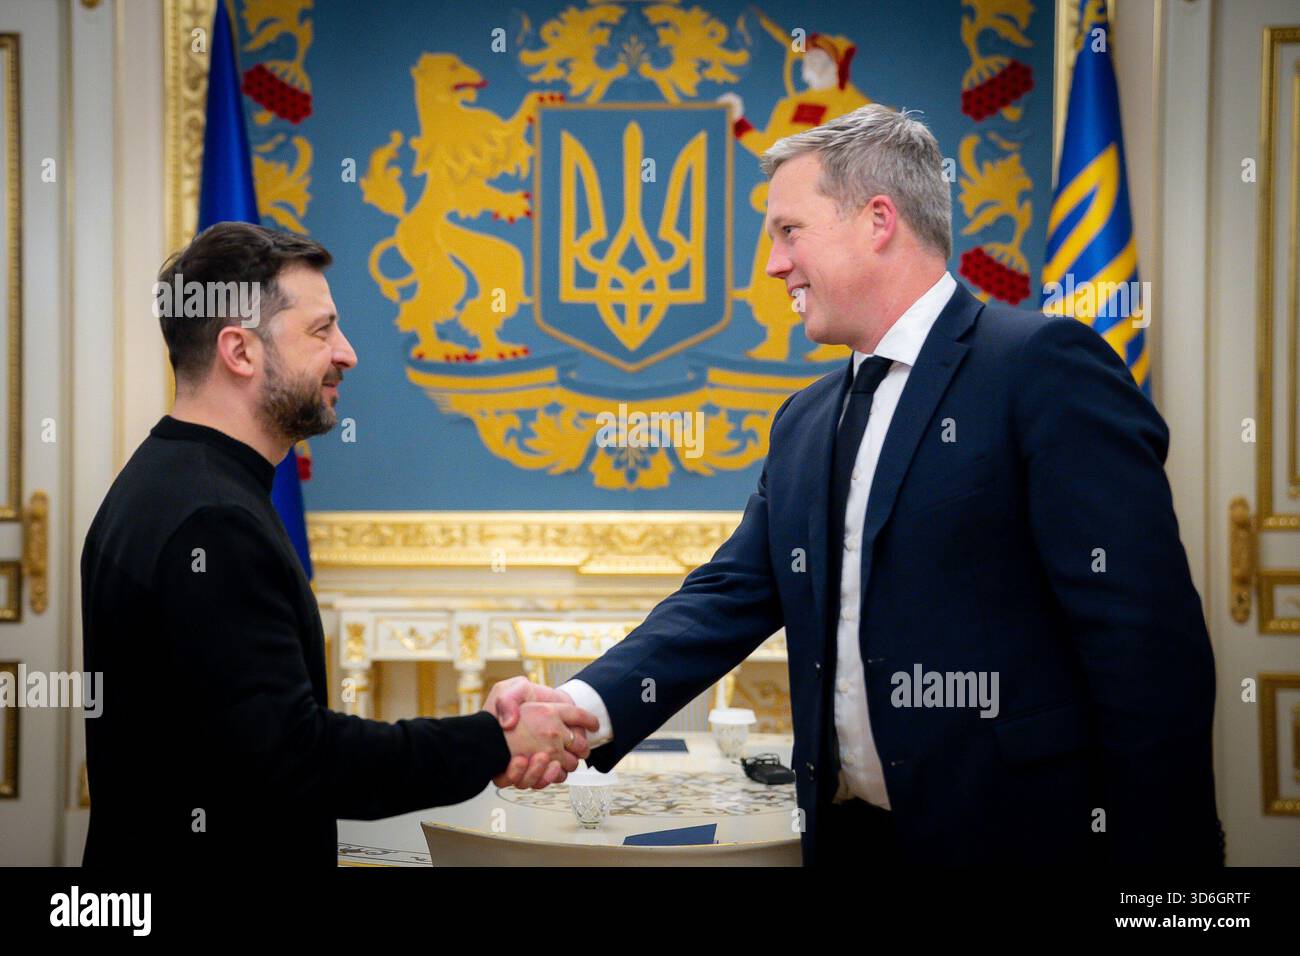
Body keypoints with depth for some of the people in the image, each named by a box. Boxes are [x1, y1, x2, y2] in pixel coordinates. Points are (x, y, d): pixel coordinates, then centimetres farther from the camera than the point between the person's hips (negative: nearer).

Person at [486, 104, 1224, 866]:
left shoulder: (1044, 365, -10)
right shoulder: (803, 424, 13)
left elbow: (1150, 637, -15)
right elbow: (731, 595, 7)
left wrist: (1153, 844, -19)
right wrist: (588, 707, -9)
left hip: (1010, 829, -7)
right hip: (849, 833, 7)